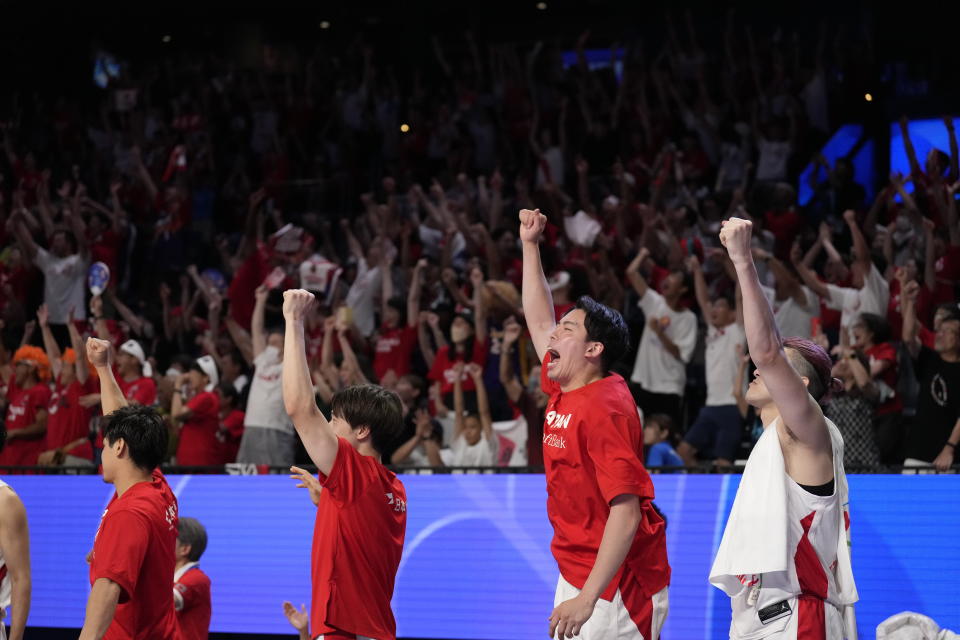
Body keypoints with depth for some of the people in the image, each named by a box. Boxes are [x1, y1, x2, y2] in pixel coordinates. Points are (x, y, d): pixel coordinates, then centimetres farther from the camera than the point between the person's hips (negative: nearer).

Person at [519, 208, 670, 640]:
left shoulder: (604, 409, -18)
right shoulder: (563, 393, 8)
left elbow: (626, 511, -25)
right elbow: (539, 324, 27)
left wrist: (588, 598, -30)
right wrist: (530, 247, 27)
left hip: (614, 585, -9)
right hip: (575, 576, 9)